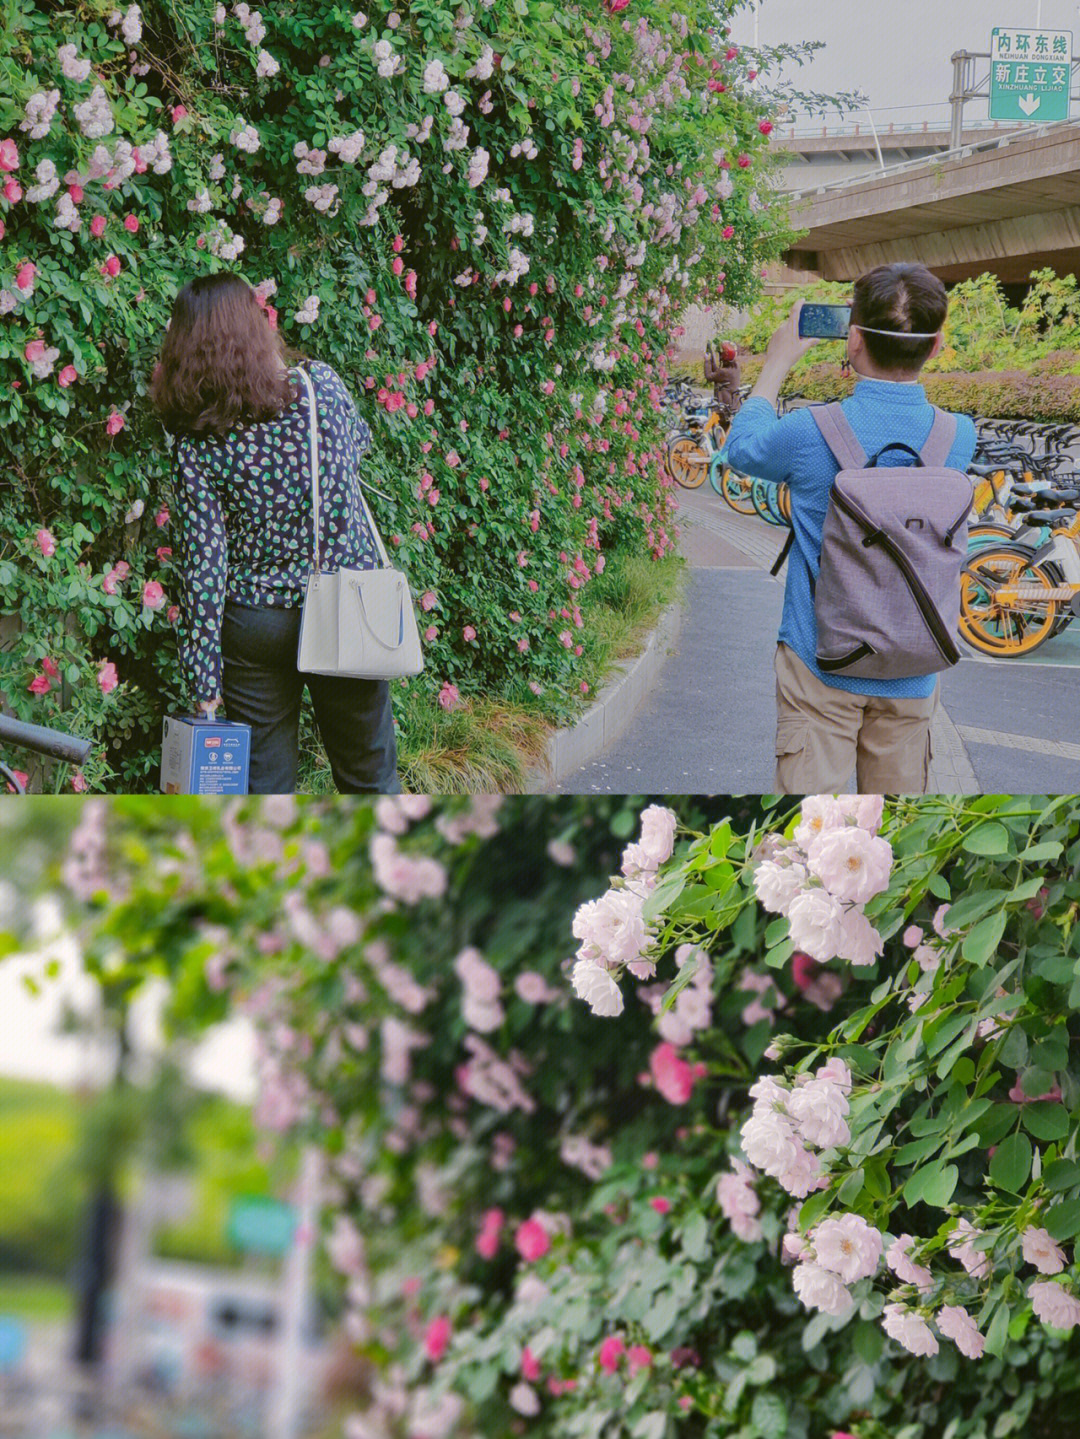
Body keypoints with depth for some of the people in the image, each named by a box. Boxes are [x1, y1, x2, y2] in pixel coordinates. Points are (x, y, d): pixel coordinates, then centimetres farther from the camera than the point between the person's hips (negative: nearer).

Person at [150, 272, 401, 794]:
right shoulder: (322, 385, -8)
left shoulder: (197, 443, -12)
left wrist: (203, 677, -6)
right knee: (369, 774, 15)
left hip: (254, 627, -1)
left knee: (265, 786, 9)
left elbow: (203, 564, -12)